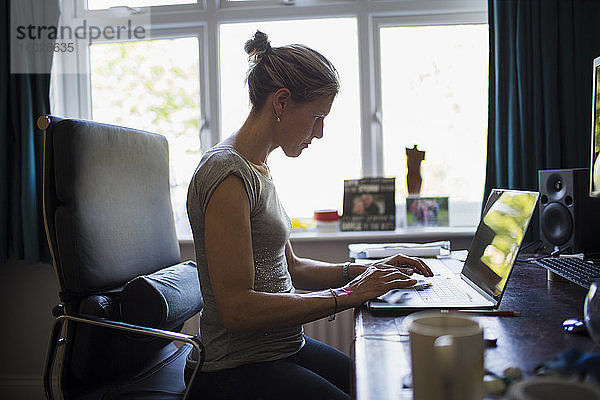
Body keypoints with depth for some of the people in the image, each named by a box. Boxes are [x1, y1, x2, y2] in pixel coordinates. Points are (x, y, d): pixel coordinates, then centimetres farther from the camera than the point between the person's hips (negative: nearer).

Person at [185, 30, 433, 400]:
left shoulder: (258, 170, 11)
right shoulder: (227, 172, -19)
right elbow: (237, 309, -24)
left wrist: (366, 272, 5)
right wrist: (345, 295, -20)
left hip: (286, 348, 9)